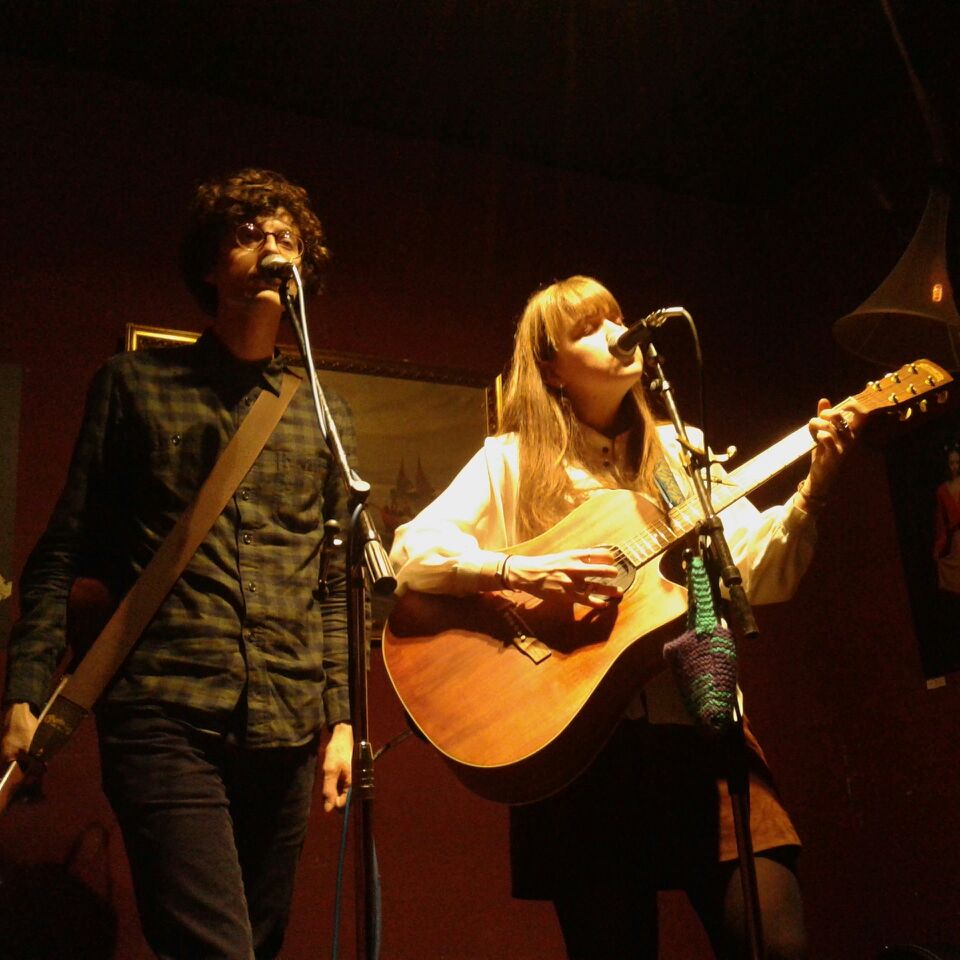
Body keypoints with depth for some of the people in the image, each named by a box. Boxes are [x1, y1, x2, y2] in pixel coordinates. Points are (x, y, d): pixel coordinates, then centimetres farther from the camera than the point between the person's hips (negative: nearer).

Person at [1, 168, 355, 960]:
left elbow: (337, 584, 13)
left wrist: (341, 718, 7)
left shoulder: (324, 415, 14)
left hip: (286, 731, 4)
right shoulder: (136, 384, 7)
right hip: (164, 718, -3)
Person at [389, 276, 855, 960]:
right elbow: (410, 553, -7)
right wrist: (521, 573, -20)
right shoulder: (513, 461, 4)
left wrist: (811, 492, -9)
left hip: (699, 726, 3)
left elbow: (760, 576, 6)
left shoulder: (682, 451, 14)